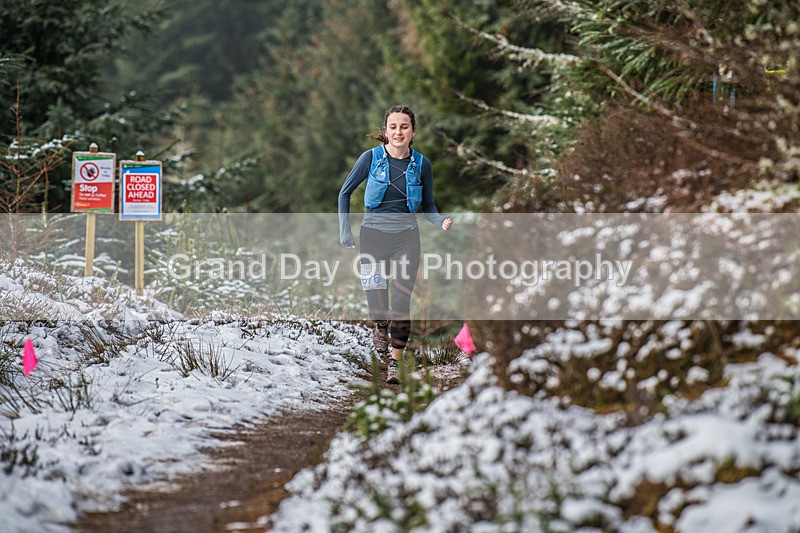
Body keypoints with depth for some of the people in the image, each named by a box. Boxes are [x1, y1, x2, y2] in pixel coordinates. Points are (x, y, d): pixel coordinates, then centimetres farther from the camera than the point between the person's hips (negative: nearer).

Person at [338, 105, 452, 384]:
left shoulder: (421, 164, 2)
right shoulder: (371, 157, -4)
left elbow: (428, 205, 12)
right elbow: (345, 193, 6)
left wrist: (441, 222, -9)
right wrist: (345, 231, -1)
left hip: (406, 237, 1)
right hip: (373, 235, -1)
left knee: (401, 304, -5)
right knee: (376, 297, -9)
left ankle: (395, 363, 6)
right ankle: (381, 327, 26)